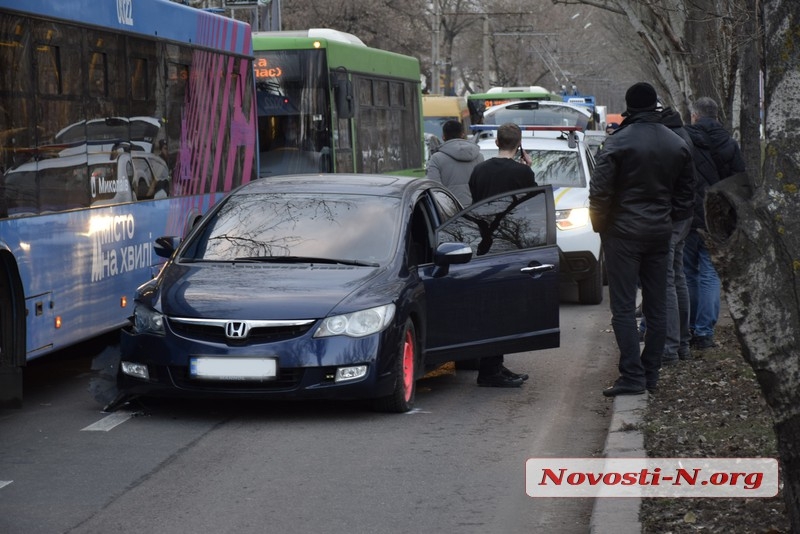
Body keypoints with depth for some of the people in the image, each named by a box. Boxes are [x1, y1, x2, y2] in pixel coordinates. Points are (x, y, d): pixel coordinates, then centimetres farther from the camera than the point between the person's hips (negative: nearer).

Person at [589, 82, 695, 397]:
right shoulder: (677, 145, 7)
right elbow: (686, 194, 12)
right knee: (656, 306, 10)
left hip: (623, 232, -5)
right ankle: (651, 374, 14)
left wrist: (599, 223, 2)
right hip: (660, 233, 6)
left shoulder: (619, 142, -12)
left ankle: (632, 375, -11)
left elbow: (599, 190, -13)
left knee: (623, 306, -4)